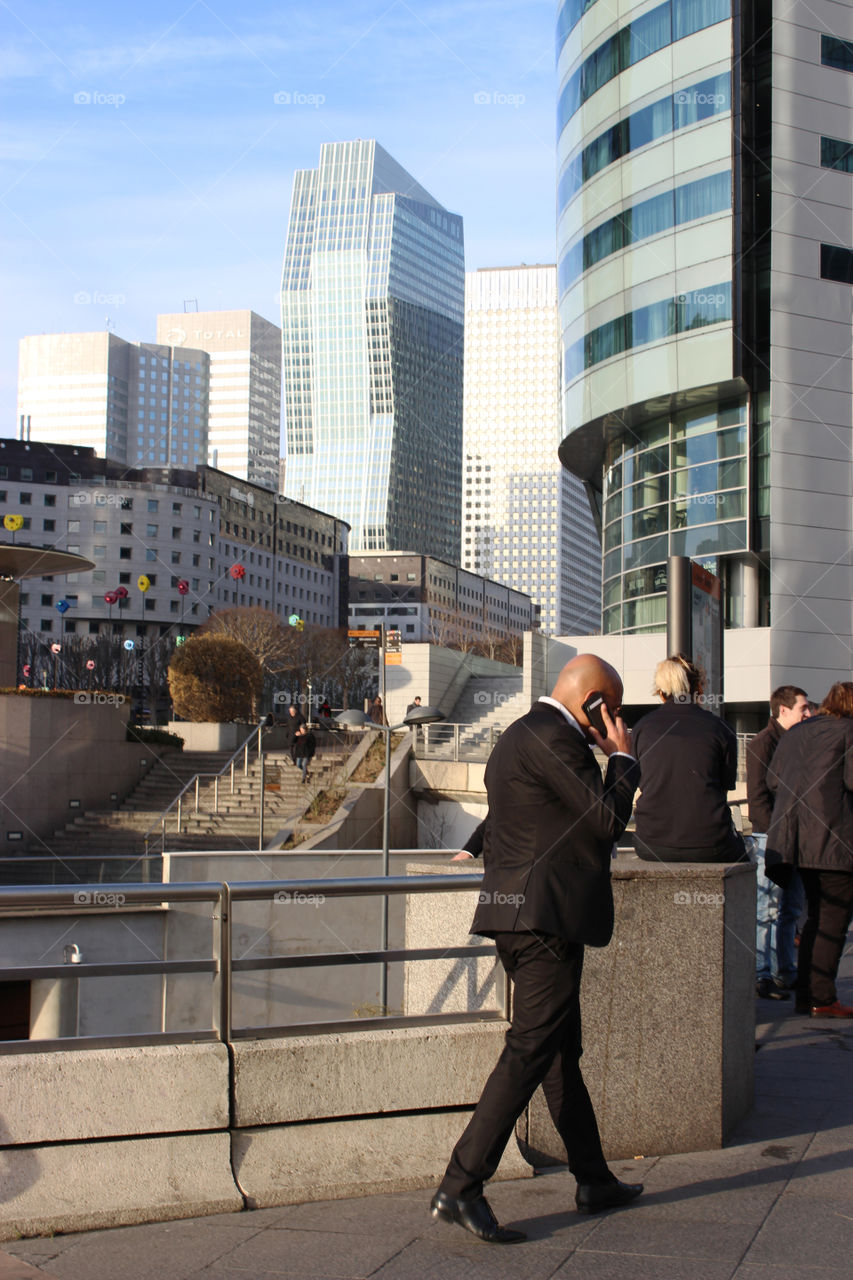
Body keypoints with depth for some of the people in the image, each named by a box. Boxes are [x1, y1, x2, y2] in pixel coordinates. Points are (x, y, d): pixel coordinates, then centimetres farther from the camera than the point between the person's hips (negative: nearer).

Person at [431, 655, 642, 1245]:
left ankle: (595, 1180, 26)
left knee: (562, 1049, 16)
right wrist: (623, 760, 0)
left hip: (515, 911, 11)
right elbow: (608, 821, -13)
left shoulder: (517, 736, 19)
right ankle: (461, 1188, -10)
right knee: (531, 1050, -10)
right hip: (548, 914, -11)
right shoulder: (554, 737, -13)